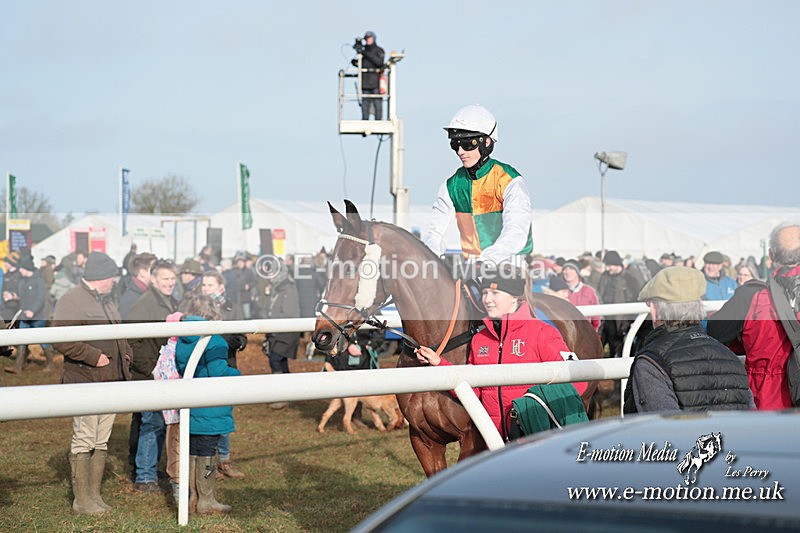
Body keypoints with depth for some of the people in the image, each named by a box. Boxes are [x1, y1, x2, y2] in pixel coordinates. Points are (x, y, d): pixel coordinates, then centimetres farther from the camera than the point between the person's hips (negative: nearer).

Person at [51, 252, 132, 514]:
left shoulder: (107, 301, 20)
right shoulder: (71, 301, -10)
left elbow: (118, 334, 31)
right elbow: (61, 340, -19)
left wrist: (125, 356, 12)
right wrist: (94, 356, -19)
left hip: (110, 382, 9)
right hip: (85, 382, -9)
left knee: (101, 441, 11)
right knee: (84, 441, -5)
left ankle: (95, 495, 19)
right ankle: (81, 499, 1)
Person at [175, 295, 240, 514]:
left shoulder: (181, 340, 6)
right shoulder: (213, 340, -17)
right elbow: (219, 372, -21)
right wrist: (238, 375, -4)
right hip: (210, 409, -7)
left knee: (192, 450, 15)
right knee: (206, 451, -1)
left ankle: (192, 496, 23)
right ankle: (206, 500, 5)